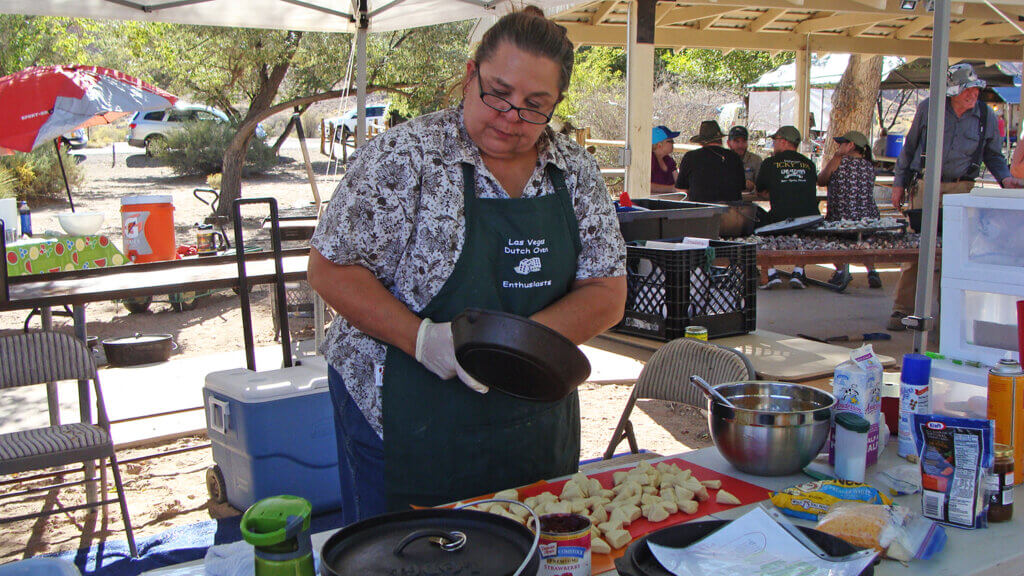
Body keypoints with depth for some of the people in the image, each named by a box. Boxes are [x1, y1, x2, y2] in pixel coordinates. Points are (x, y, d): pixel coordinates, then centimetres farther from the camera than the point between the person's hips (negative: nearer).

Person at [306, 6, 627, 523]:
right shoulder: (406, 157, -12)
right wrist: (423, 339, -22)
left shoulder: (576, 173, 1)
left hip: (535, 420, 5)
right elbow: (330, 269, -11)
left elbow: (607, 295, 0)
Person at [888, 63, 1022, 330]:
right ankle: (902, 310, 1)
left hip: (961, 190, 1)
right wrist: (899, 182, 10)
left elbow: (993, 155, 18)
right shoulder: (928, 107, 1)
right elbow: (910, 147, 11)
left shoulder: (986, 116, 5)